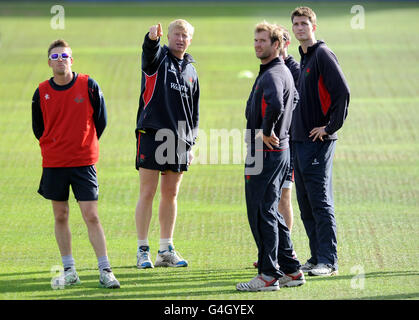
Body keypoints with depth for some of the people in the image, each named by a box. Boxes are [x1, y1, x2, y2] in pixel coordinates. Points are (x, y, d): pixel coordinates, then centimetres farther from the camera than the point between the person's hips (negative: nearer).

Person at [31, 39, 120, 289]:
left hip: (84, 162, -2)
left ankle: (105, 271, -6)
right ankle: (69, 269, 15)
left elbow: (101, 121, 6)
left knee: (91, 216, -7)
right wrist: (57, 147, 11)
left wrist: (86, 145, 10)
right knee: (61, 216, 6)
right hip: (53, 163, 2)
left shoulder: (88, 86, -4)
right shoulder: (42, 92, 0)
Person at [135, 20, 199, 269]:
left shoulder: (191, 71, 18)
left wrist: (191, 142, 16)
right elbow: (150, 52, -24)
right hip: (152, 134, -5)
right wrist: (153, 38, -47)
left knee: (171, 194, 8)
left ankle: (166, 250, 14)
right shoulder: (158, 58, 2)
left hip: (179, 140, 5)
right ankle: (143, 251, 1)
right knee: (147, 193, -3)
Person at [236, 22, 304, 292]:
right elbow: (293, 99, 35)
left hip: (266, 152, -10)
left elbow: (276, 104, -38)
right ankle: (291, 270, 18)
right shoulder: (284, 72, 15)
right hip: (280, 150, 10)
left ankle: (269, 276, -4)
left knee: (262, 213, -6)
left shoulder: (272, 74, -17)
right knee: (271, 213, 15)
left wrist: (266, 131, -23)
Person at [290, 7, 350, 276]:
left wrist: (330, 127, -16)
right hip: (300, 140, 9)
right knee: (306, 203, 11)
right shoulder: (302, 58, 17)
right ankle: (317, 258, 16)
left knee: (321, 201, -10)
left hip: (319, 141, -9)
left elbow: (342, 92, -19)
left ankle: (328, 261, -8)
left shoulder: (323, 54, -11)